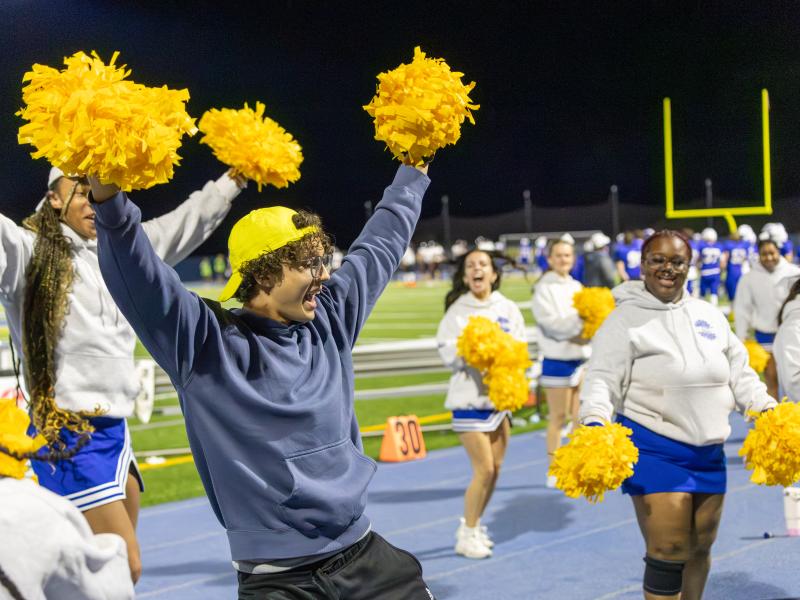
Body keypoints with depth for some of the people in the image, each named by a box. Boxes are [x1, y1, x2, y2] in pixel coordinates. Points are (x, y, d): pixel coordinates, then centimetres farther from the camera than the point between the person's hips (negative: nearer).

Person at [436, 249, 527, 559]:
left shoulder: (508, 309, 4)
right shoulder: (458, 310, -5)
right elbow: (447, 348, -12)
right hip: (469, 397, -5)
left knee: (495, 468, 10)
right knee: (484, 469, -8)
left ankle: (473, 527, 27)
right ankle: (467, 535, 7)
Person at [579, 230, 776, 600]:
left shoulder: (709, 316, 12)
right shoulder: (626, 319, -6)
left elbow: (739, 372, 17)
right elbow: (603, 378, -14)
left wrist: (766, 409, 4)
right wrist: (594, 422, -30)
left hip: (708, 451, 6)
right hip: (654, 450, -6)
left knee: (700, 549, 14)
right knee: (668, 554, -10)